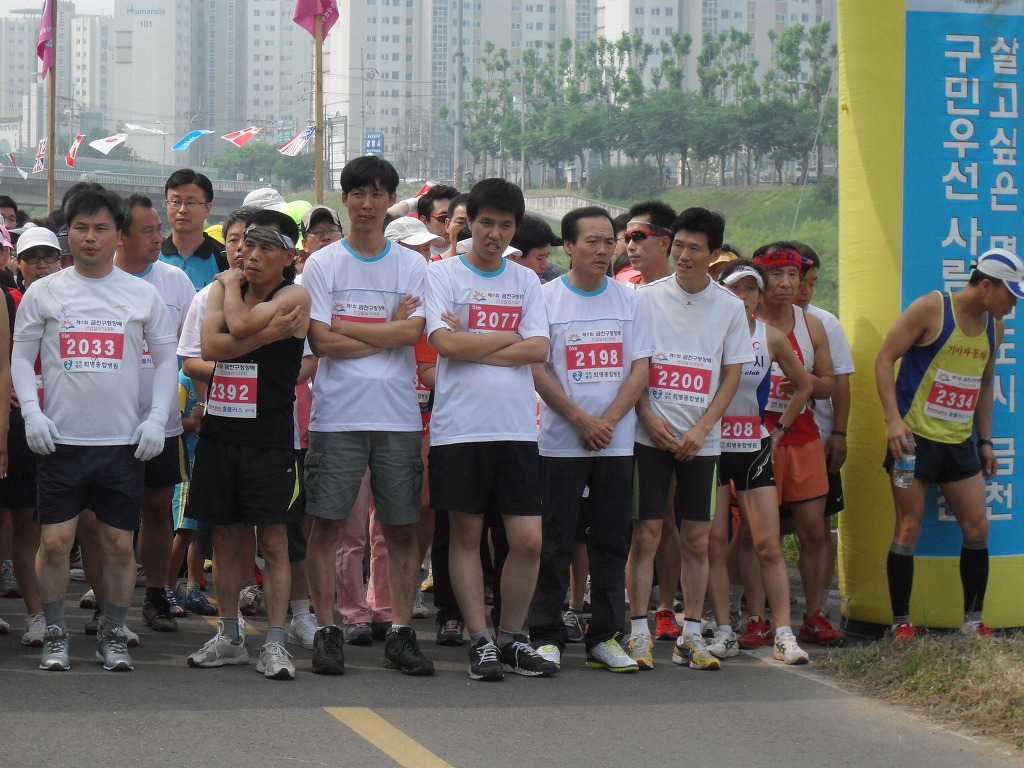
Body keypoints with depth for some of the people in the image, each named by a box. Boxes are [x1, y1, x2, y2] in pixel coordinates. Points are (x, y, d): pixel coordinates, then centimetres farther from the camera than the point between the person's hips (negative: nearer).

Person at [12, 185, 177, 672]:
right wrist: (31, 412, -7)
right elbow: (21, 357, 7)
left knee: (120, 544, 3)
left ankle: (114, 636, 17)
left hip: (124, 442, 1)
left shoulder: (142, 295, 7)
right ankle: (55, 636, 10)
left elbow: (166, 359, 11)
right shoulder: (44, 293, 5)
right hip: (60, 440, -1)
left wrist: (157, 418, -1)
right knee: (54, 540, -4)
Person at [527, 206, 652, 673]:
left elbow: (640, 368, 4)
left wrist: (609, 420, -9)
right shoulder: (546, 298, -1)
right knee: (555, 541, -2)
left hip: (617, 441, 3)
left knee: (612, 542, 5)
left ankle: (605, 637, 11)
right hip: (560, 440, -3)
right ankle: (546, 637, 4)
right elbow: (537, 369, -6)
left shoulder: (629, 301, 9)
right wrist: (583, 420, -12)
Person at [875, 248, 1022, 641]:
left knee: (977, 527, 3)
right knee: (908, 528, -4)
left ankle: (973, 621, 13)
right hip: (914, 437, -6)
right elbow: (884, 360, -10)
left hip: (959, 442, 6)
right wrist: (893, 419, -19)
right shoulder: (931, 309, -11)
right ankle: (901, 622, 3)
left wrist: (985, 440, 17)